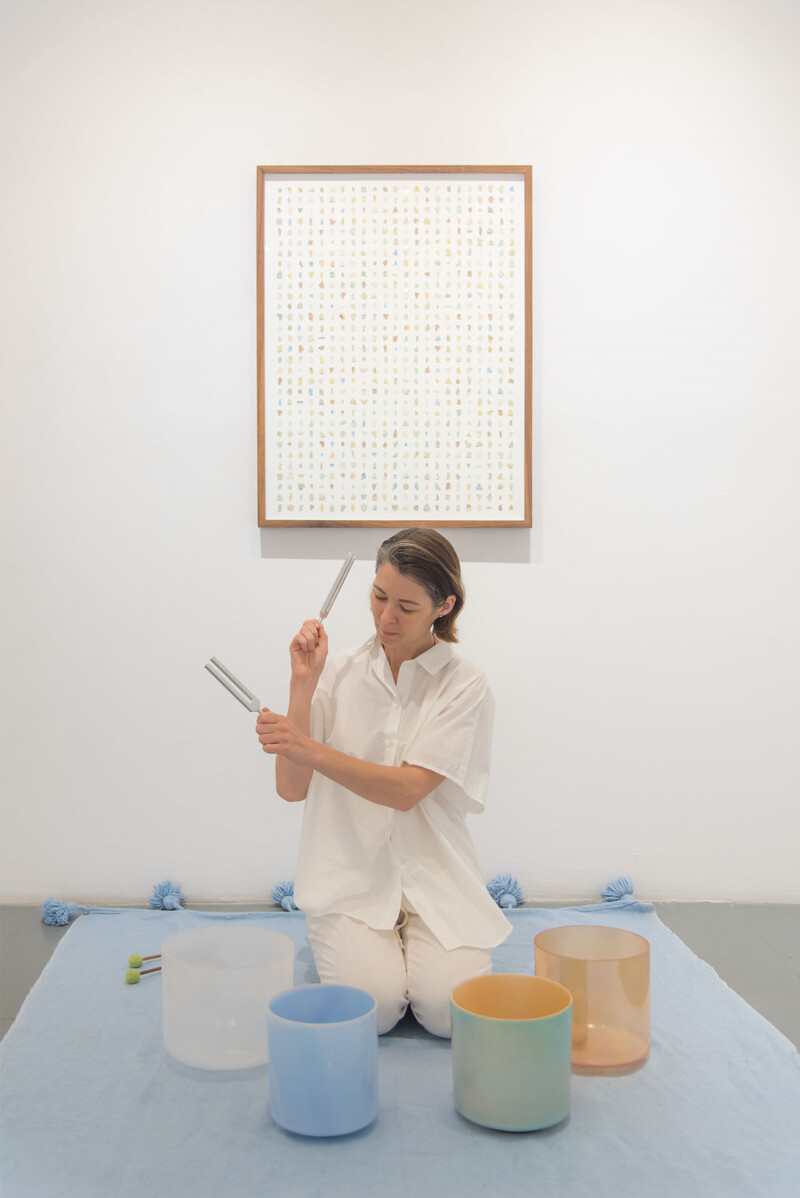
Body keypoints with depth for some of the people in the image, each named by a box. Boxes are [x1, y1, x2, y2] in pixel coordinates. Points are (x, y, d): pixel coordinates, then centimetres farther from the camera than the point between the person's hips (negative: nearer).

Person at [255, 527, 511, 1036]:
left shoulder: (465, 684, -5)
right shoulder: (338, 674, 3)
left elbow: (408, 789, -16)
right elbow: (292, 787, -4)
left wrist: (309, 749, -27)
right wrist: (303, 682, -10)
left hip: (434, 879, -1)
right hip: (351, 876, 1)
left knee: (452, 1009, -20)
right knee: (373, 1005, -21)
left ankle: (416, 943, 13)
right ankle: (343, 945, 13)